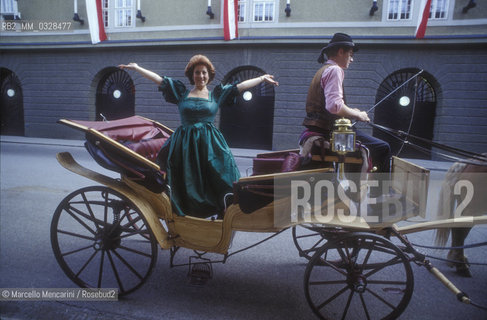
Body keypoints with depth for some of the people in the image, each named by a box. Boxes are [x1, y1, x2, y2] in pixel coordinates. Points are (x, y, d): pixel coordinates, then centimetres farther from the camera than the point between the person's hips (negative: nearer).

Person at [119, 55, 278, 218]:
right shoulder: (181, 92, 12)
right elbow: (159, 79, 12)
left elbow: (241, 86, 11)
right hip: (185, 144, 1)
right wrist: (136, 67, 13)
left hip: (209, 144, -1)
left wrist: (262, 78, 13)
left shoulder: (216, 94, 11)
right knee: (187, 185, 4)